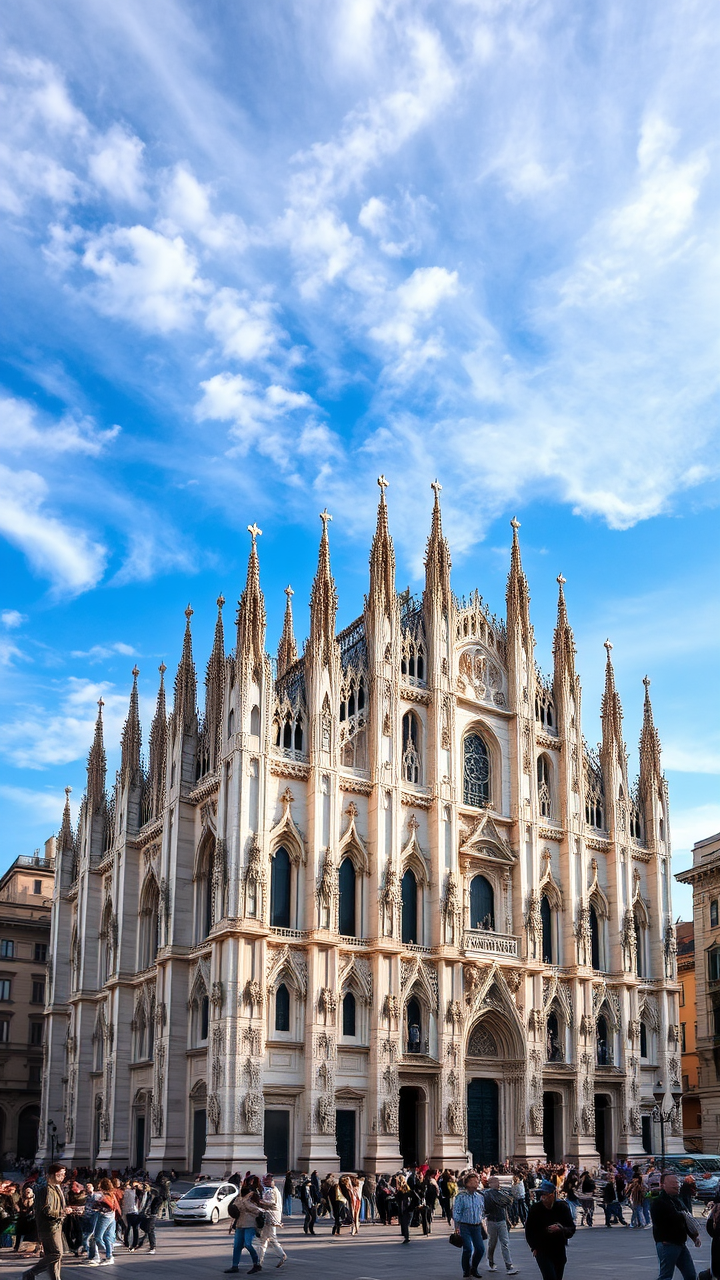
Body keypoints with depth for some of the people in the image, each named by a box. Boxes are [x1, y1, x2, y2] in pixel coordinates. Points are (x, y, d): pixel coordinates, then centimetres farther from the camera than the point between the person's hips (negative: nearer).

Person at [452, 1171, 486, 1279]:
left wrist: (481, 1222, 17)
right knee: (468, 1249, -11)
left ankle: (474, 1269, 21)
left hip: (477, 1226, 5)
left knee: (480, 1248, -1)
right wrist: (457, 1227, -9)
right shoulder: (461, 1197, -9)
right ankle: (466, 1271, 10)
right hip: (465, 1226, -5)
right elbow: (456, 1213, -7)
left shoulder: (480, 1196, 7)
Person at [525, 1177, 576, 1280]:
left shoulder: (562, 1207, -4)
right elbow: (529, 1231, 4)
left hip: (559, 1251, 2)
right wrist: (535, 1247, -2)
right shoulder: (534, 1209, -6)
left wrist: (560, 1229, -25)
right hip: (542, 1251, -2)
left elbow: (572, 1229, -5)